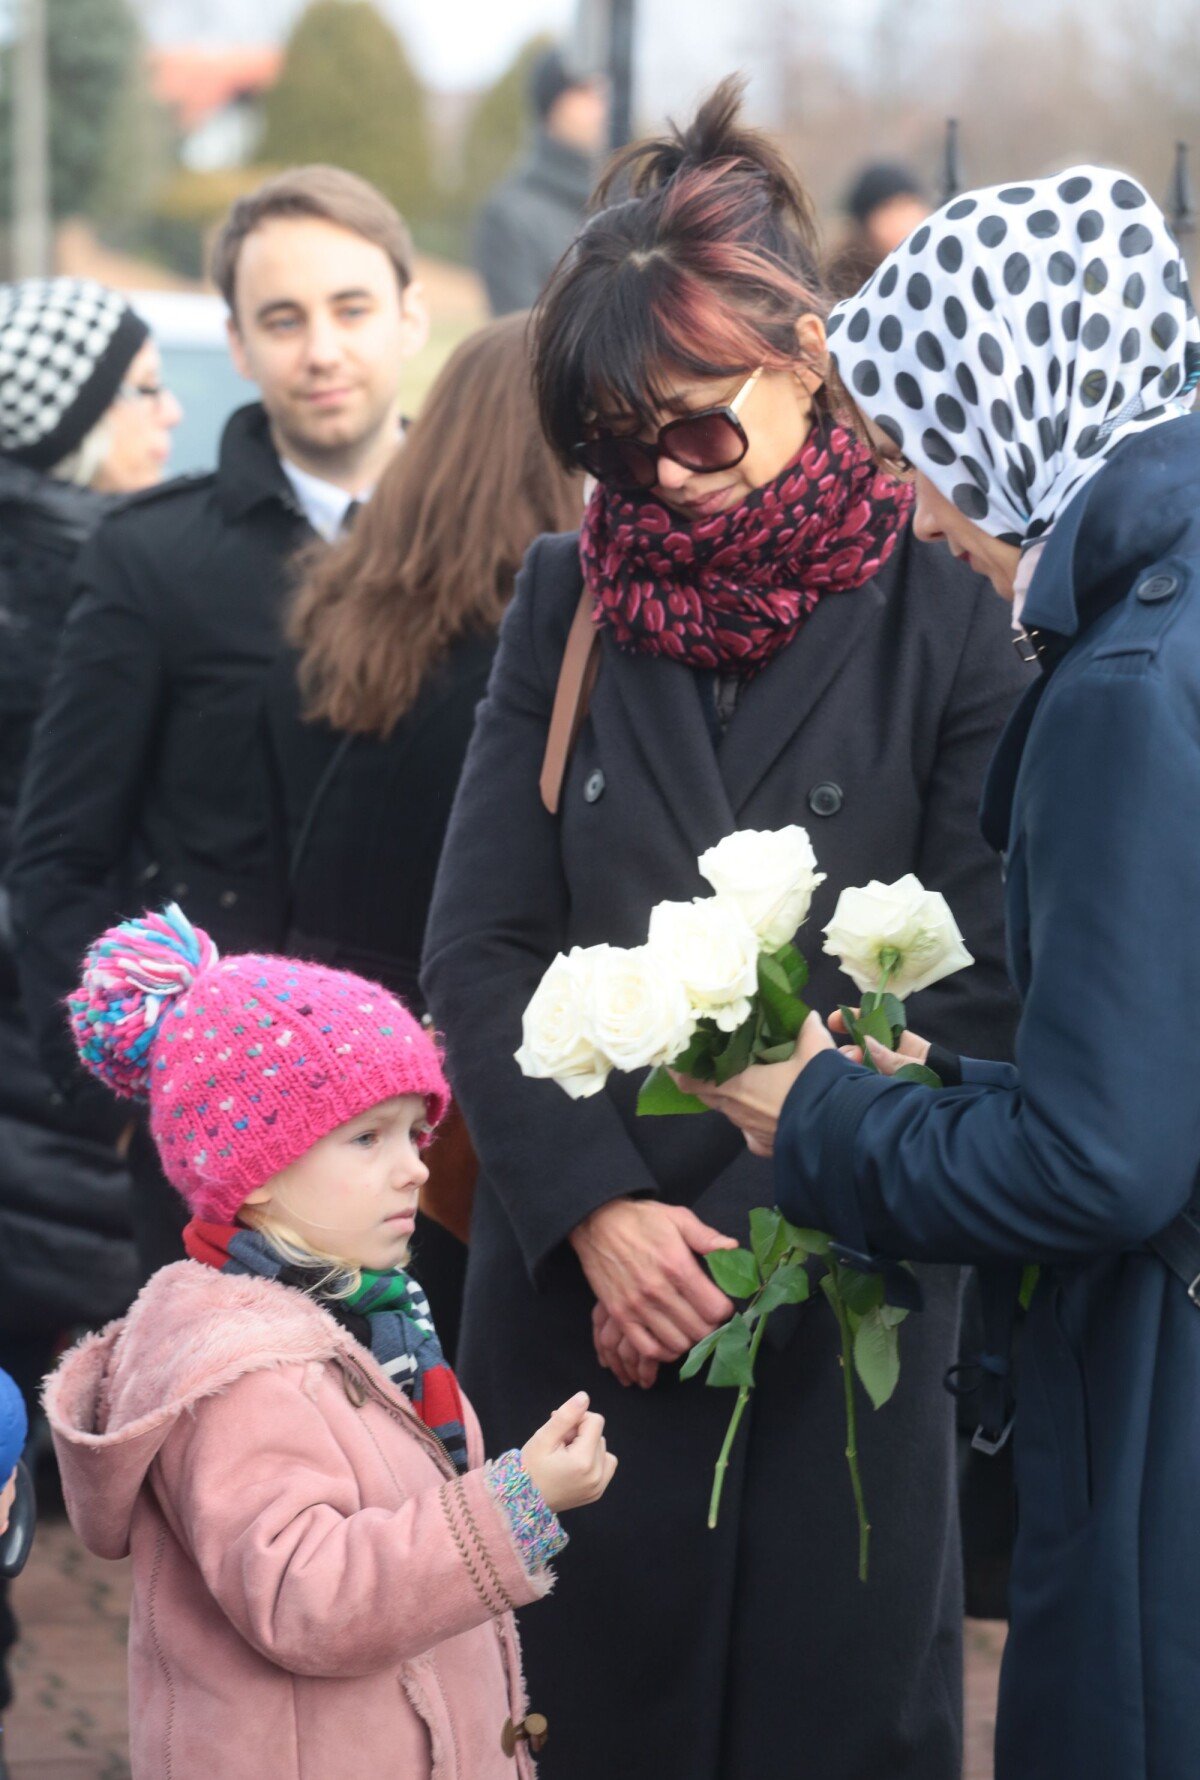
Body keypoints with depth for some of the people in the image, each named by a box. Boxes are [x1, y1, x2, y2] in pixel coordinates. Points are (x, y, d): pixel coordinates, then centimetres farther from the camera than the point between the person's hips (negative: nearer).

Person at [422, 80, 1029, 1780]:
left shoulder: (937, 620, -3)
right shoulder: (572, 604, 5)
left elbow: (977, 990, -6)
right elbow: (480, 948, 2)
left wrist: (761, 1236, -11)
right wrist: (596, 1213, -11)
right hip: (575, 1299, 2)